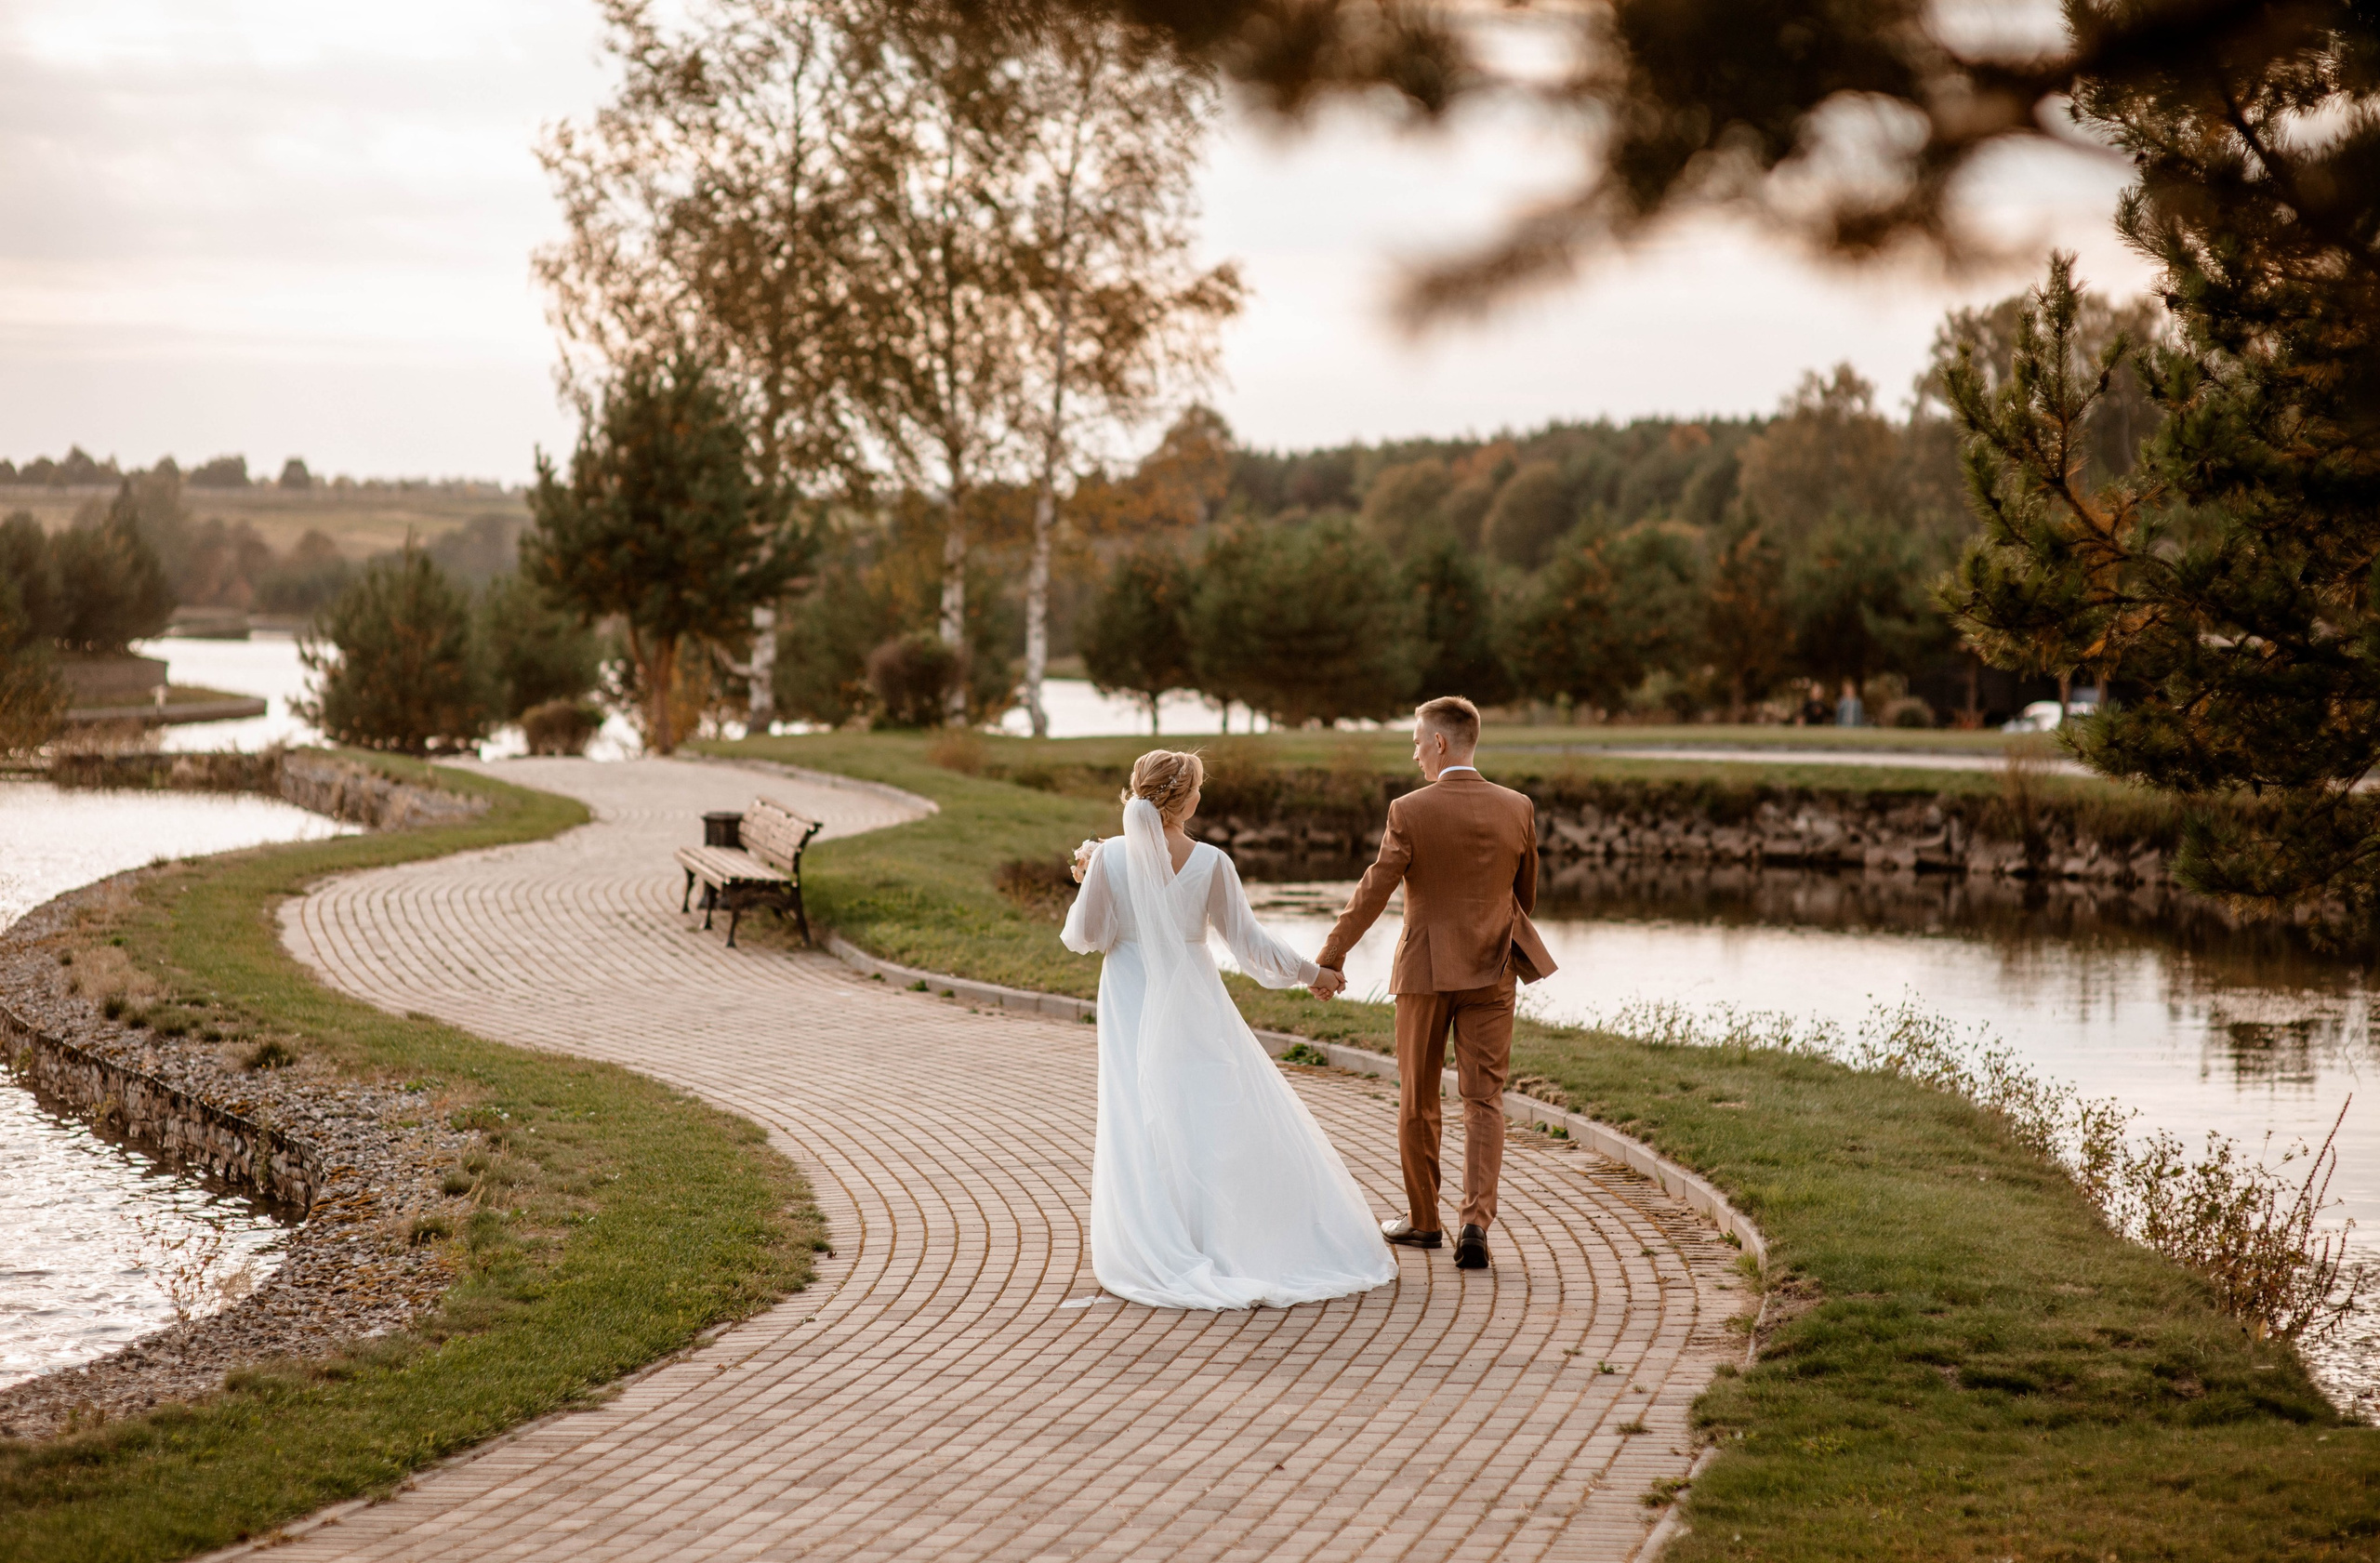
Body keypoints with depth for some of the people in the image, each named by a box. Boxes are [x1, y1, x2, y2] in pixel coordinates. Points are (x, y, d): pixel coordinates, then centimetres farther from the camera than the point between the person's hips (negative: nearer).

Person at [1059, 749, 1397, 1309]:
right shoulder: (1210, 862, -9)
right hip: (1194, 1001, 0)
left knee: (1142, 1127, 5)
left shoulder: (1110, 856, -11)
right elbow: (1248, 941, -3)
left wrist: (1086, 880, 8)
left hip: (1132, 1006, 0)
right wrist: (1308, 971, 9)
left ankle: (1162, 1256, 4)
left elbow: (1086, 936, -6)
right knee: (1228, 1120, 8)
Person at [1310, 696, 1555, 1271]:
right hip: (1491, 971, 2)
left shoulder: (1410, 811, -12)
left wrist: (1329, 959, -3)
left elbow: (1373, 892, -11)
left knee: (1417, 1101, 13)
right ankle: (1477, 1221, -12)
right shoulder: (1517, 809, -3)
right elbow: (1526, 894, 9)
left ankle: (1423, 1220, 24)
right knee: (1484, 1100, 3)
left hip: (1426, 970, -2)